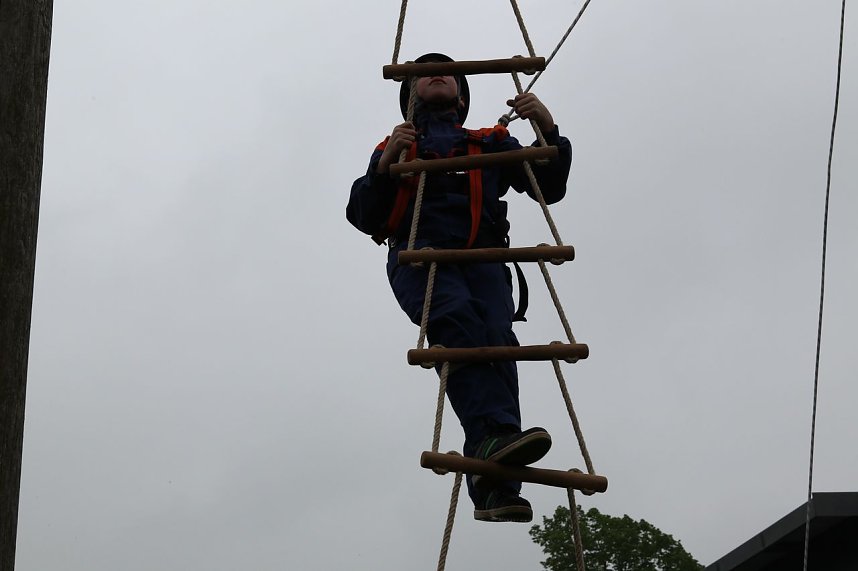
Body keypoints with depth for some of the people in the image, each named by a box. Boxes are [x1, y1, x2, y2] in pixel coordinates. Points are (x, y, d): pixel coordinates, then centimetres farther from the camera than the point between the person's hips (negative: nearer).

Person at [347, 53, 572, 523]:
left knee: (496, 336, -30)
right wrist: (385, 165, 0)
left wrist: (548, 129, 6)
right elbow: (363, 217, 18)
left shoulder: (493, 145, 35)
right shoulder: (395, 148, 33)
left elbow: (549, 188, 22)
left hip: (480, 257, 1)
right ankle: (494, 435, -56)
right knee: (457, 320, -36)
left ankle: (494, 487, -46)